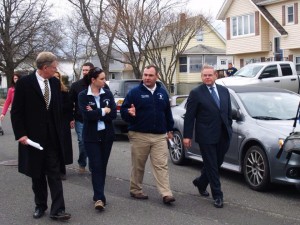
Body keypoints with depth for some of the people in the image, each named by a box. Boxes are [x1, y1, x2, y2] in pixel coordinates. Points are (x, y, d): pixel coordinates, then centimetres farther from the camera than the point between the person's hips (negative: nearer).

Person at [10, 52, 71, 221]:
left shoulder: (55, 82, 4)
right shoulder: (24, 83, -10)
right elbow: (16, 111, -8)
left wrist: (59, 130, 10)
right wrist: (20, 134, -13)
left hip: (52, 137, 3)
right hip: (33, 137, -3)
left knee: (55, 174, -1)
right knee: (37, 175, 10)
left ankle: (57, 210, 0)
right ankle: (40, 206, 25)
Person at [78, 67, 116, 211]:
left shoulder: (108, 94, 3)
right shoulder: (83, 95, -5)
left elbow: (113, 114, -7)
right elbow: (86, 115, -19)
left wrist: (96, 113, -15)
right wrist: (103, 111, -12)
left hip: (107, 135, 3)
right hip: (91, 136, -3)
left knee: (103, 166, 9)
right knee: (96, 166, -8)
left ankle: (98, 196, 21)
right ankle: (99, 198, -9)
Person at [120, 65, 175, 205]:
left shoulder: (162, 93, 10)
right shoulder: (134, 92, -2)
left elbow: (167, 112, 20)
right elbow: (123, 110, -4)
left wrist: (169, 129, 19)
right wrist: (130, 113, -26)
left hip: (160, 136, 3)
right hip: (139, 135, -2)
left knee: (161, 165, -3)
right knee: (138, 166, 8)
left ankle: (166, 194, -6)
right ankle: (135, 190, 23)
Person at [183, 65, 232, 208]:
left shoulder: (224, 91, 10)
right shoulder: (196, 93, -5)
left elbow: (228, 112, 17)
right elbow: (189, 116, -6)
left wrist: (229, 129, 12)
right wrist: (187, 136, -8)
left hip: (223, 136, 5)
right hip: (206, 136, -5)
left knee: (216, 163, 15)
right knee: (212, 165, 1)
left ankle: (201, 183, 38)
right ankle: (217, 196, 8)